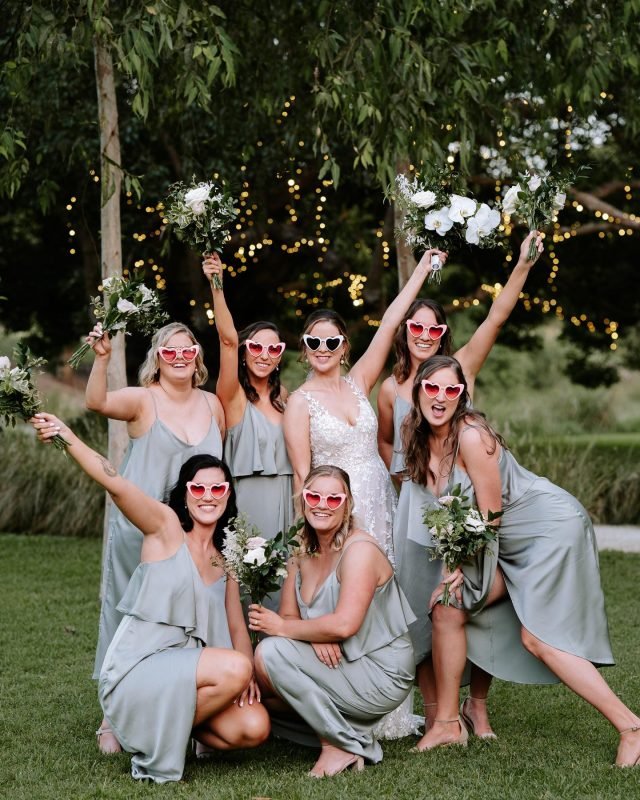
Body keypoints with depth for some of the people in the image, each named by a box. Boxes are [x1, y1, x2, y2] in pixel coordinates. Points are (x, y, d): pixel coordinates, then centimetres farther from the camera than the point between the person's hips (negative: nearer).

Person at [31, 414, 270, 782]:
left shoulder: (225, 559, 14)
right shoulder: (165, 526, -3)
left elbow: (237, 627, 13)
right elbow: (117, 484, -19)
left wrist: (246, 675, -7)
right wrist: (66, 436, -32)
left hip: (185, 676, 6)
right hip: (135, 672, -6)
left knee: (255, 727, -18)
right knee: (235, 667, -28)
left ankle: (171, 725, 9)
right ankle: (158, 745, -6)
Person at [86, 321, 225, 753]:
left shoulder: (212, 404, 9)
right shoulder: (142, 400, -5)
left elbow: (221, 464, 16)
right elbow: (98, 402, -24)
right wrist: (102, 358, -40)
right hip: (140, 534, -4)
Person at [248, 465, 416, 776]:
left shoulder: (359, 549, -16)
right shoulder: (302, 553, 8)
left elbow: (344, 625, -27)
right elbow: (288, 617, 4)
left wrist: (280, 627, -18)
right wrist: (315, 637, -18)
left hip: (381, 676, -8)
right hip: (339, 666, 8)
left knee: (270, 652, -22)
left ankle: (342, 744, -11)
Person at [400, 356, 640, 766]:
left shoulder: (471, 436, -23)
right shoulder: (420, 438, 2)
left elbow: (490, 514, -18)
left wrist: (462, 568, -9)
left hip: (552, 526, -9)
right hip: (508, 543, 9)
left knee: (537, 637, -15)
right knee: (448, 609, 0)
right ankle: (448, 723, 12)